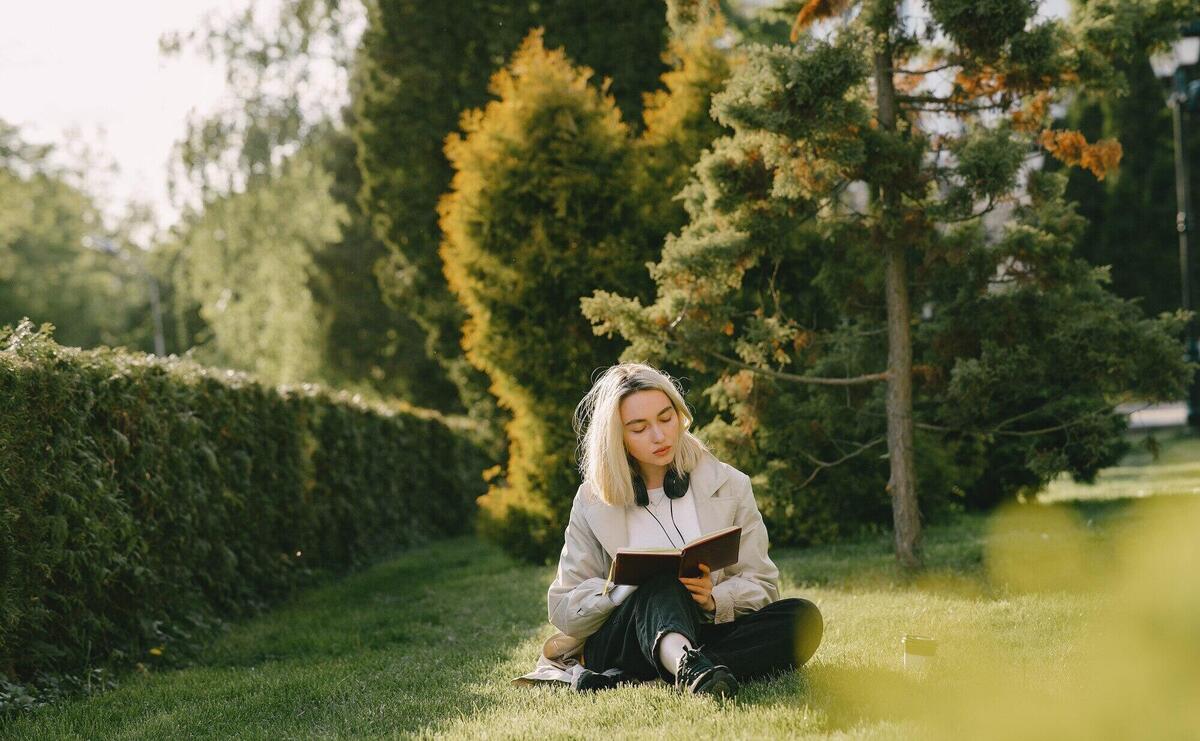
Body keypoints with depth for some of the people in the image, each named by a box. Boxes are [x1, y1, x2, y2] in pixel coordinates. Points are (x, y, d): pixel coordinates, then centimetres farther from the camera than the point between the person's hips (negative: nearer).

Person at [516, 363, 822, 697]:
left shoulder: (729, 485, 9)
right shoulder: (593, 502, 7)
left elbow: (762, 585, 6)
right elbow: (563, 611, 3)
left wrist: (713, 599, -17)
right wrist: (629, 586, -17)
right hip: (618, 641, -2)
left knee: (802, 617, -25)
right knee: (664, 582, -32)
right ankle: (688, 669, -67)